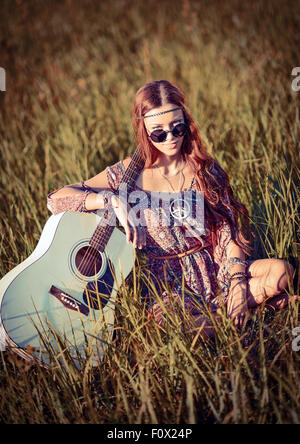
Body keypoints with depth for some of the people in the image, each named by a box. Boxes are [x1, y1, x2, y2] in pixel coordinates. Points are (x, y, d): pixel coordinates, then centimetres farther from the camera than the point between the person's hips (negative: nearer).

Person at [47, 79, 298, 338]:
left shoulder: (205, 169, 3)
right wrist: (114, 200, -26)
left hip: (216, 271, 2)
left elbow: (227, 231, 1)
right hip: (165, 283, -2)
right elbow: (57, 199, -11)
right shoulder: (129, 174, -4)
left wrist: (238, 282, -15)